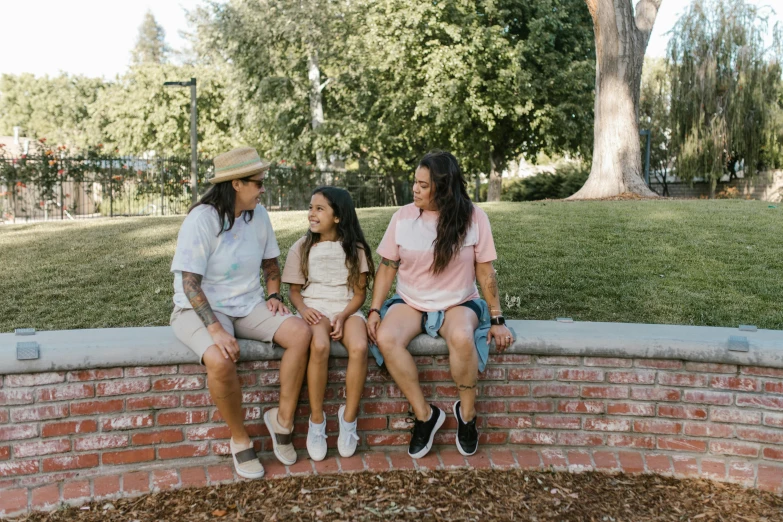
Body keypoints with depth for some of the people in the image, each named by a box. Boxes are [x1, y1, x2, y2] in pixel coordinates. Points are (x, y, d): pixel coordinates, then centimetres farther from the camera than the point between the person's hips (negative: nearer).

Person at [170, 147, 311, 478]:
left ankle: (283, 419, -4)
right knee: (220, 360, -36)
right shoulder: (202, 219, -16)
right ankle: (240, 439, -10)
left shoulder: (258, 215, 2)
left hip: (249, 307, 6)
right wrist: (216, 330, -31)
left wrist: (273, 296, -1)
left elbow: (270, 262, 17)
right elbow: (190, 283, -21)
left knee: (300, 333, -20)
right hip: (201, 309, -5)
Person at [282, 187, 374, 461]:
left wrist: (344, 315, -14)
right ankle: (316, 421, -20)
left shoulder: (354, 248, 6)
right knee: (319, 346, -36)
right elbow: (294, 290, 10)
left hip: (347, 309, 0)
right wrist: (303, 308, -12)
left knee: (359, 347, -34)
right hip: (315, 310, 0)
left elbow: (360, 291, 4)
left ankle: (348, 418, -16)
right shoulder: (302, 248, 9)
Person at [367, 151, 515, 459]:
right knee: (386, 339, -31)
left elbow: (485, 271, -3)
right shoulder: (404, 216, -4)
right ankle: (425, 415, -13)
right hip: (410, 303, 2)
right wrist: (374, 310, -10)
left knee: (462, 338, -37)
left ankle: (466, 413, -10)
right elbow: (387, 267, 0)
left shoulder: (473, 218, -8)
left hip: (457, 304, -2)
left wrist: (497, 319, -4)